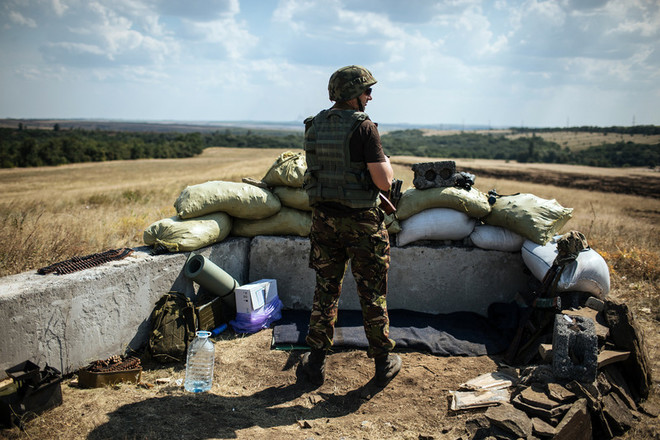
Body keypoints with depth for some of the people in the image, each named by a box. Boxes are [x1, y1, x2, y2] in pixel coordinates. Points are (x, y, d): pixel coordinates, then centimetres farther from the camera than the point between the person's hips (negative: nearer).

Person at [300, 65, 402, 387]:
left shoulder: (315, 126, 4)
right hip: (361, 221, -5)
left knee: (325, 290, 14)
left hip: (324, 218, 5)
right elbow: (384, 181, -17)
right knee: (372, 293, 8)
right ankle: (383, 363, 22)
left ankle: (316, 362, 22)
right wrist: (386, 163, 3)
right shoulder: (364, 128, -15)